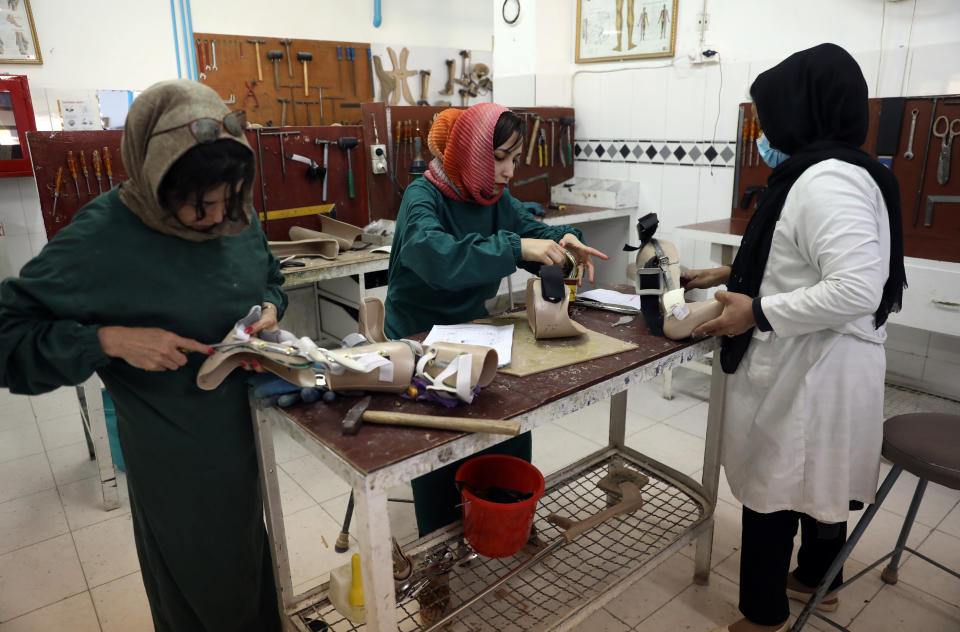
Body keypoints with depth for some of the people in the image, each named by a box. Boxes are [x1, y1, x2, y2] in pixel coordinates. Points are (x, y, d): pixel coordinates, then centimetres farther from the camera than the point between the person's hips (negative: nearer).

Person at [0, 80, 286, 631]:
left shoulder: (237, 216, -7)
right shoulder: (101, 240, -22)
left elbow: (270, 277, 11)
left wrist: (270, 310, -10)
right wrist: (111, 340, -30)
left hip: (250, 428, 5)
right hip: (176, 457, -5)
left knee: (252, 549, 29)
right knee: (201, 586, 19)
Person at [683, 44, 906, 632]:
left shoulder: (827, 180, -23)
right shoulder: (821, 173, 10)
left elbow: (856, 289, -30)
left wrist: (757, 313, -24)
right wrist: (728, 275, 17)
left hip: (810, 368, -10)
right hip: (816, 362, 10)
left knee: (773, 488, 4)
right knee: (815, 478, 24)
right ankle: (816, 577, 45)